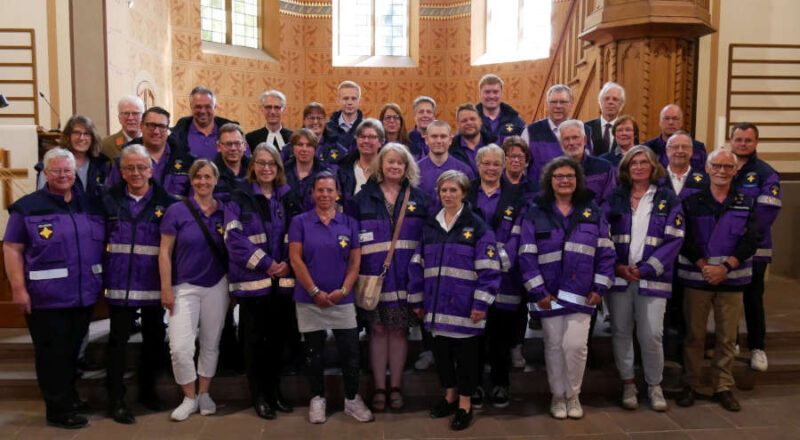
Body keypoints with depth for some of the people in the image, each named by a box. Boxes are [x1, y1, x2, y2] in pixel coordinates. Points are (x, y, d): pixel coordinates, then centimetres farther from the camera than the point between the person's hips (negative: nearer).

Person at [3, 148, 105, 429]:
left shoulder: (91, 203, 11)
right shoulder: (27, 207, -3)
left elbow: (104, 244, 17)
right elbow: (12, 249, -6)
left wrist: (105, 281, 12)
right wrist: (18, 288, -13)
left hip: (84, 295, 5)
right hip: (47, 298, -4)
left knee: (72, 349, 17)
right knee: (52, 353, 3)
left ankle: (69, 395, 34)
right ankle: (58, 409, 13)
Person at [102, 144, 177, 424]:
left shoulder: (166, 202, 1)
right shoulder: (110, 200, 4)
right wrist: (101, 273, 0)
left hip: (154, 283, 1)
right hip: (120, 283, -1)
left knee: (154, 338, 11)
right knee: (118, 340, 1)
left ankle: (148, 390, 30)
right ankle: (116, 400, 11)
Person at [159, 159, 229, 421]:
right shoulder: (176, 211, -6)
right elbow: (165, 252, -4)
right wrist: (166, 289, -8)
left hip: (217, 286, 2)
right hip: (185, 286, -2)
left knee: (211, 344, 11)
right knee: (180, 348, -8)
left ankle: (204, 394, 29)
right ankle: (189, 398, 13)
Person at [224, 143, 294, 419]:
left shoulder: (287, 197, 12)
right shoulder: (240, 198, 1)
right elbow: (235, 237, -10)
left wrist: (288, 263, -8)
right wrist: (265, 264, -15)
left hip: (283, 280, 3)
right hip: (252, 280, -3)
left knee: (278, 337, 10)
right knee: (255, 339, 3)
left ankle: (274, 390, 25)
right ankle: (258, 395, 16)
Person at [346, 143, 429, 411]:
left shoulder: (418, 198, 8)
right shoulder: (363, 197, 6)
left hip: (405, 277, 1)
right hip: (374, 276, 0)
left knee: (399, 329, 6)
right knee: (378, 329, 3)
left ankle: (396, 386, 18)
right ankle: (379, 387, 15)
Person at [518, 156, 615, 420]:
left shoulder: (592, 213, 8)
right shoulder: (535, 214, 2)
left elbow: (605, 253, 7)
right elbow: (527, 256, -3)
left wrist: (600, 287, -2)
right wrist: (538, 292, -9)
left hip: (581, 294, 0)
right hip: (549, 294, 0)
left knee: (575, 344, -7)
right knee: (554, 346, 6)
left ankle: (573, 394, 16)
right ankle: (557, 395, 25)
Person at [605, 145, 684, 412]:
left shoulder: (668, 199, 5)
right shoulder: (614, 198, 9)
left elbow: (674, 239, -2)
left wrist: (645, 270, -11)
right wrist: (616, 266, -10)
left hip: (652, 278, -1)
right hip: (617, 276, 2)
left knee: (651, 335, -4)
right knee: (621, 332, 6)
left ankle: (654, 385, 16)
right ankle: (627, 383, 21)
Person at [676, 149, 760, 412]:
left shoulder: (746, 204, 8)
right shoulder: (692, 202, 4)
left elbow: (751, 240, -2)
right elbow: (685, 240, -5)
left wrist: (726, 267, -15)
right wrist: (704, 267, -16)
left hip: (731, 278, 1)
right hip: (696, 278, -1)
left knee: (727, 336, 6)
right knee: (694, 333, 5)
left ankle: (723, 387, 19)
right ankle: (690, 385, 17)